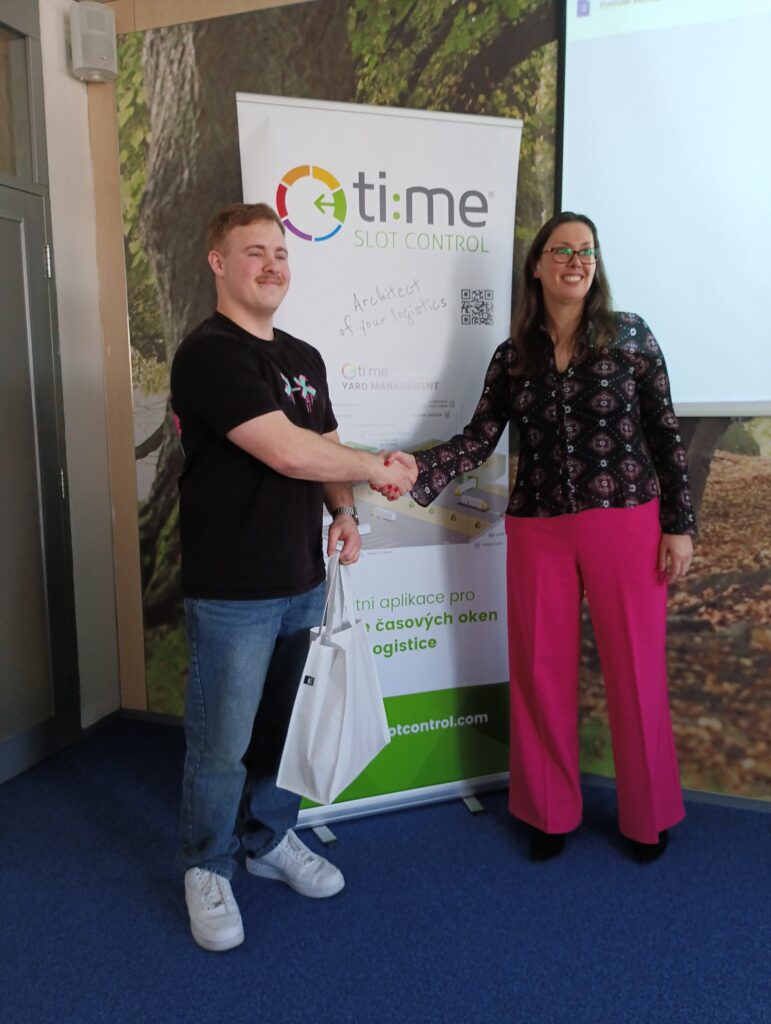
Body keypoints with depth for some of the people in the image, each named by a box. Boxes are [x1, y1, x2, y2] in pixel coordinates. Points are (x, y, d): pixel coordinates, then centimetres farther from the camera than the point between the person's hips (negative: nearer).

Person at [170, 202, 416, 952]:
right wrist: (379, 467, -12)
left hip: (301, 580, 7)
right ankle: (208, 870, 29)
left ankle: (270, 840, 39)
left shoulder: (304, 358, 12)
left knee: (282, 728, 18)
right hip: (231, 589, -7)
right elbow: (286, 450, -25)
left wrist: (343, 512, -1)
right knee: (221, 741, 6)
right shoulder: (209, 353, -14)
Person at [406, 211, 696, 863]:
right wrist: (415, 469, -18)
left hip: (627, 523, -1)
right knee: (542, 673, 8)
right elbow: (479, 440, -1)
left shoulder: (630, 336, 1)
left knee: (636, 672, 7)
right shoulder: (513, 355, 6)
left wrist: (680, 525, -2)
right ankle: (551, 811, 29)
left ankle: (649, 815, 30)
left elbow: (665, 435, 2)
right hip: (538, 531, 2)